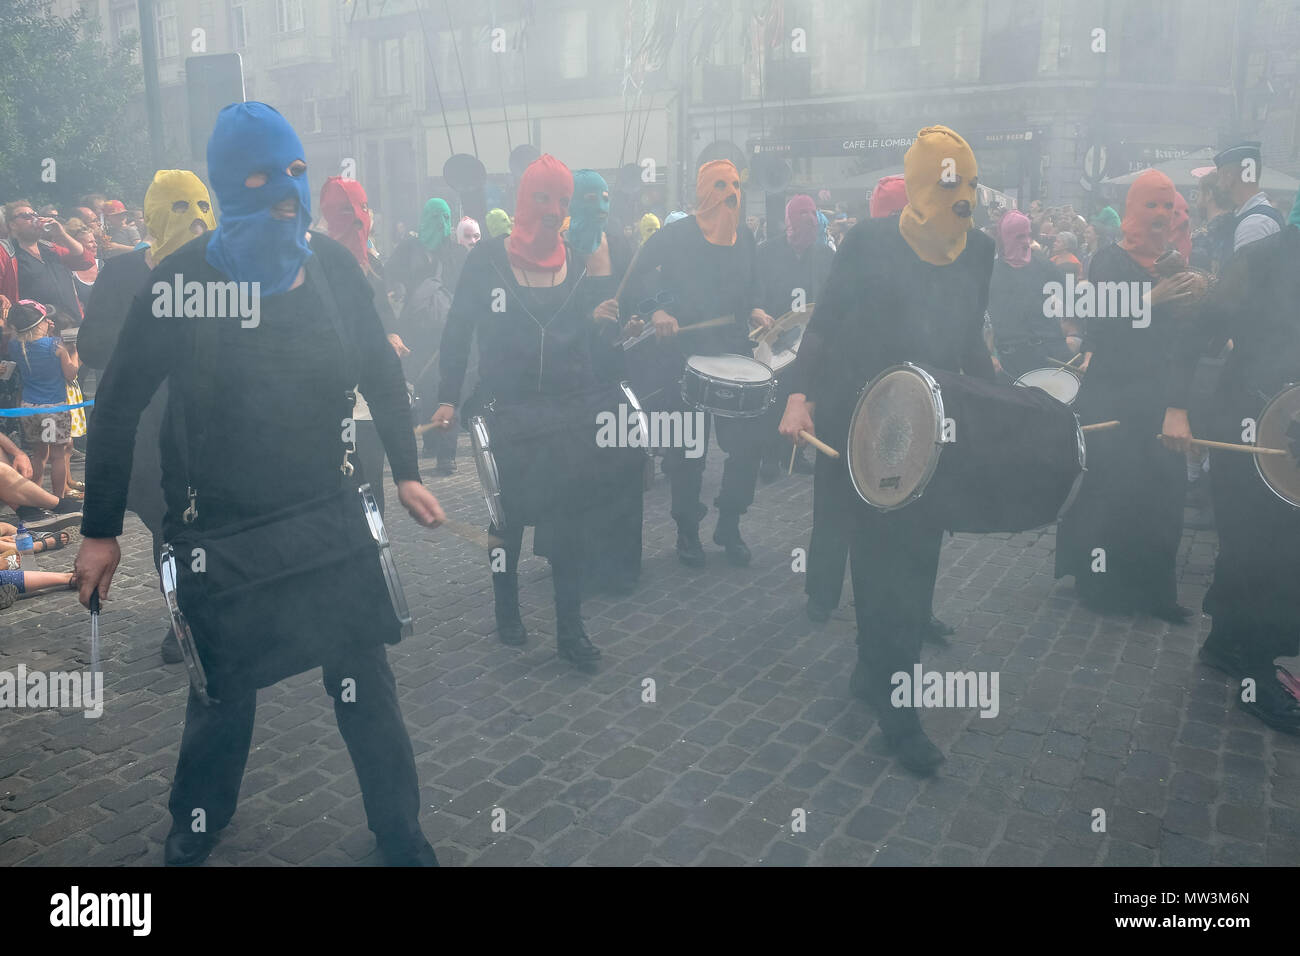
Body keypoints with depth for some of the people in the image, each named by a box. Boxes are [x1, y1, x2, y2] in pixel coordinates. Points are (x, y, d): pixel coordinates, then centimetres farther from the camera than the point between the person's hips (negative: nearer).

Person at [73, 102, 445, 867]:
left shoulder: (332, 264, -3)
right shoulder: (183, 280, -11)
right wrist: (100, 530, -4)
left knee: (364, 678, 6)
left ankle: (401, 834, 25)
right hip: (221, 523, -2)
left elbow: (381, 371, 7)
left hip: (327, 509, 2)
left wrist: (406, 472, 5)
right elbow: (120, 405, -6)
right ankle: (195, 830, 41)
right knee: (223, 689, 13)